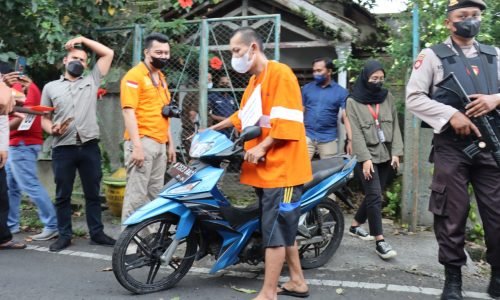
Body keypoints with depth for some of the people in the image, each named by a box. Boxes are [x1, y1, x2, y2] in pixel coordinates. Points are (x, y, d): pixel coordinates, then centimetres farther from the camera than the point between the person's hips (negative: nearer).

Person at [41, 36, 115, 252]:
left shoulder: (92, 81, 14)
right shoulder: (51, 87, 14)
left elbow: (108, 53, 12)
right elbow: (44, 118, 13)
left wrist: (84, 40, 12)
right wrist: (52, 129, -8)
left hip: (89, 146, 0)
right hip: (63, 148, 0)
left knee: (93, 193, 7)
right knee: (63, 195, 6)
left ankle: (96, 233, 17)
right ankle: (64, 236, 17)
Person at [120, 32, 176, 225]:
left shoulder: (161, 77, 19)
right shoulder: (134, 76, -7)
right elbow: (128, 112, -15)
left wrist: (170, 143, 19)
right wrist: (136, 146, -21)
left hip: (160, 144, 8)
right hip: (142, 142, -8)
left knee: (155, 194, 12)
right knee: (137, 194, -7)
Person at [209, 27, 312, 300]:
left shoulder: (279, 73, -11)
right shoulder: (254, 81, 19)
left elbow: (287, 121, -19)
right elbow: (244, 116, 32)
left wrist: (261, 147, -20)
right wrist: (212, 130, 33)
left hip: (281, 167, -9)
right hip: (264, 170, 9)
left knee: (274, 231, -5)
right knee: (283, 228, 15)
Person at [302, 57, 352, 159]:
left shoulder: (341, 92, 1)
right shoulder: (307, 88, 6)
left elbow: (346, 117, -4)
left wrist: (350, 140, -12)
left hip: (328, 138, 0)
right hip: (307, 135, 1)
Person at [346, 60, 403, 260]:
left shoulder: (388, 97, 9)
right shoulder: (353, 101, -2)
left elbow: (395, 126, 8)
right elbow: (355, 133, -9)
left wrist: (396, 152, -2)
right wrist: (365, 158, -17)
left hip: (385, 154, 5)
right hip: (367, 155, -5)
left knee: (373, 195, 11)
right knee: (375, 196, -10)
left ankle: (355, 225, 30)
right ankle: (380, 241, -6)